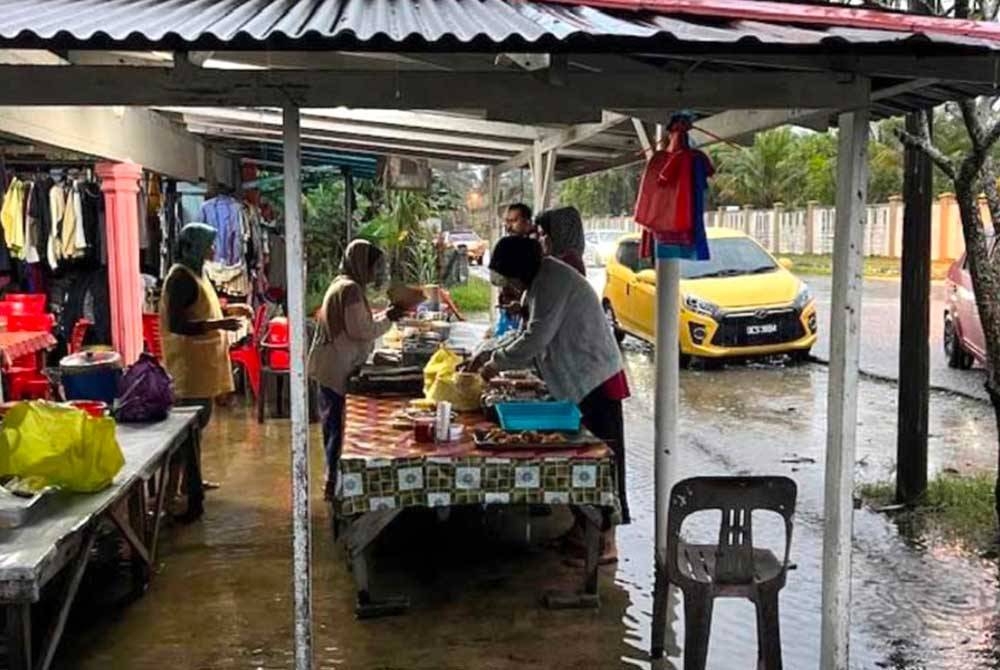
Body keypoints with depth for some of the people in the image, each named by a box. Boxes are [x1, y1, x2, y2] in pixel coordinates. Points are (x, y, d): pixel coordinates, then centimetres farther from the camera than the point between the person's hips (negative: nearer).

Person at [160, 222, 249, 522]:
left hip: (202, 363, 11)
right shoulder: (181, 277, -17)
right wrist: (219, 324, -29)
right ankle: (192, 497, -5)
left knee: (197, 424, 18)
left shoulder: (195, 273, 14)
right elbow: (176, 324, -25)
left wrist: (228, 310, 16)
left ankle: (192, 482, 31)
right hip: (190, 365, -11)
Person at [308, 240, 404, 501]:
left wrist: (385, 317, 13)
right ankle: (334, 484, 3)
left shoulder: (340, 284, 16)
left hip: (331, 368, 10)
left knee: (334, 424, 15)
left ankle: (334, 480, 24)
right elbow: (360, 331, -20)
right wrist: (388, 319, -9)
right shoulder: (351, 288, -16)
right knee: (340, 426, -3)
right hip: (340, 369, -10)